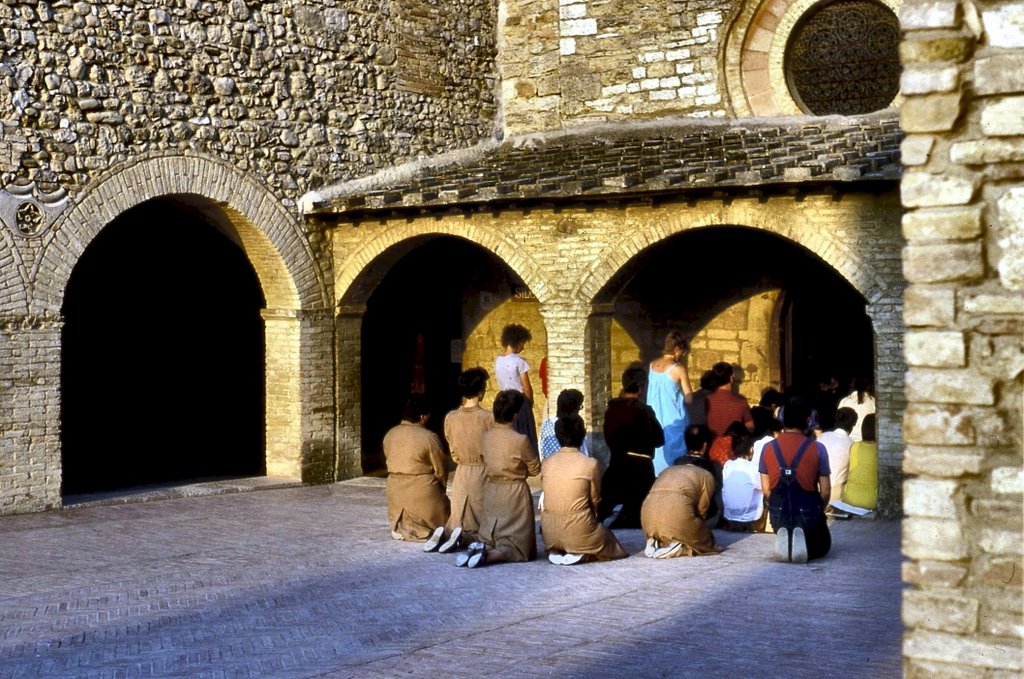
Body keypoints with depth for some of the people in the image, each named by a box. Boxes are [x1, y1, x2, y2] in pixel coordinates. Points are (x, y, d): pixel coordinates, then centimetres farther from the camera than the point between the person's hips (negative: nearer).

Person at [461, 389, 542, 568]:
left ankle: (481, 548, -13)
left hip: (491, 491, 5)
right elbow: (535, 469, -5)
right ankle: (489, 556, -25)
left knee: (491, 539, 19)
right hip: (515, 493, -5)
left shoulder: (486, 436, -3)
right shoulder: (520, 440, -18)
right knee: (516, 547, 2)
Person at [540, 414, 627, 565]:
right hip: (578, 532, -4)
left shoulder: (546, 463, -1)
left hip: (550, 534, 4)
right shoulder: (591, 464, -12)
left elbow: (548, 498, 7)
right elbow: (595, 501, -3)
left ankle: (556, 552, 8)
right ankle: (581, 554, -2)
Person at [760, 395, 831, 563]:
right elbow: (825, 491, -7)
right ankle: (805, 545, -9)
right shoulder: (817, 449, -10)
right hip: (808, 516, -3)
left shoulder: (769, 449, -3)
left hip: (779, 517, 3)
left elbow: (766, 489, 0)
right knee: (822, 546, 28)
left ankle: (784, 540, -5)